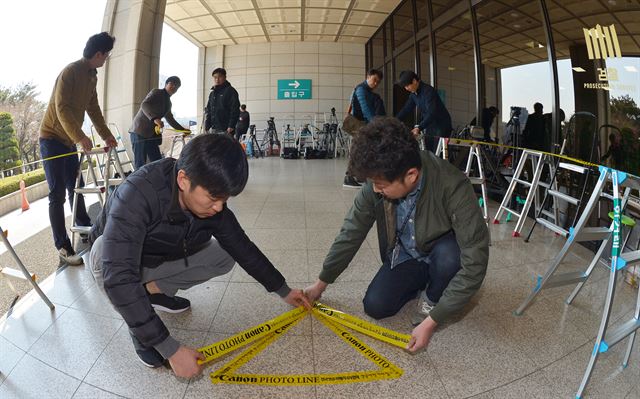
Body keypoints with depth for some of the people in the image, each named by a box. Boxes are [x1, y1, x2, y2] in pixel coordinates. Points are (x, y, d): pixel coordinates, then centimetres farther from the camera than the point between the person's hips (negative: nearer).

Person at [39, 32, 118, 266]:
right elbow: (62, 109, -27)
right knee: (58, 195, -8)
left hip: (69, 141, 8)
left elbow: (93, 108, 15)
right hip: (52, 139, -8)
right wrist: (80, 137, -37)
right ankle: (63, 247, -5)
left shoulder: (92, 76, 9)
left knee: (76, 188, 15)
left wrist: (106, 135, 11)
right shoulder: (70, 72, -18)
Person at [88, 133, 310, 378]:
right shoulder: (137, 194, -41)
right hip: (114, 257, -4)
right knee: (103, 254, -36)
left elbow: (243, 248, -9)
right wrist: (170, 349, -45)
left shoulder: (212, 204, -23)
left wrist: (282, 290, -2)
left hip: (161, 259, 4)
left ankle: (154, 291, 7)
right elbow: (118, 278, -47)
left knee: (224, 256, -10)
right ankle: (137, 327, -11)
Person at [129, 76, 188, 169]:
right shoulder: (156, 92, -4)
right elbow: (144, 105, -22)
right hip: (140, 131, -8)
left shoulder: (168, 103, 19)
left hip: (152, 134, 8)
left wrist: (182, 129, 23)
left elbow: (170, 119, 33)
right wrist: (155, 118, -38)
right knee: (140, 164, -10)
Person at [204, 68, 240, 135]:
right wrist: (207, 126, 12)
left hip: (225, 130, -7)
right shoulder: (212, 94, 18)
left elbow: (235, 110, -10)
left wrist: (231, 126, -18)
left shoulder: (230, 91, -3)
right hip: (213, 129, 7)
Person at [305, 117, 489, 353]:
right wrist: (321, 283, -1)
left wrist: (431, 321, -36)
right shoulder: (376, 185, -24)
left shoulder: (453, 187, -38)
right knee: (374, 307, -11)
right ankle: (423, 281, 17)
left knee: (449, 254, -36)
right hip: (405, 256, 3)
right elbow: (350, 234, -11)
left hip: (442, 252, -3)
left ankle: (432, 297, -1)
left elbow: (475, 261, -36)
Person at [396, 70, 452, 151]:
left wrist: (419, 128, -43)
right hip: (430, 126, 8)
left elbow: (431, 113, -32)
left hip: (441, 126, -8)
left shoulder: (428, 91, -22)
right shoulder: (414, 94, 3)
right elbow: (406, 109, 10)